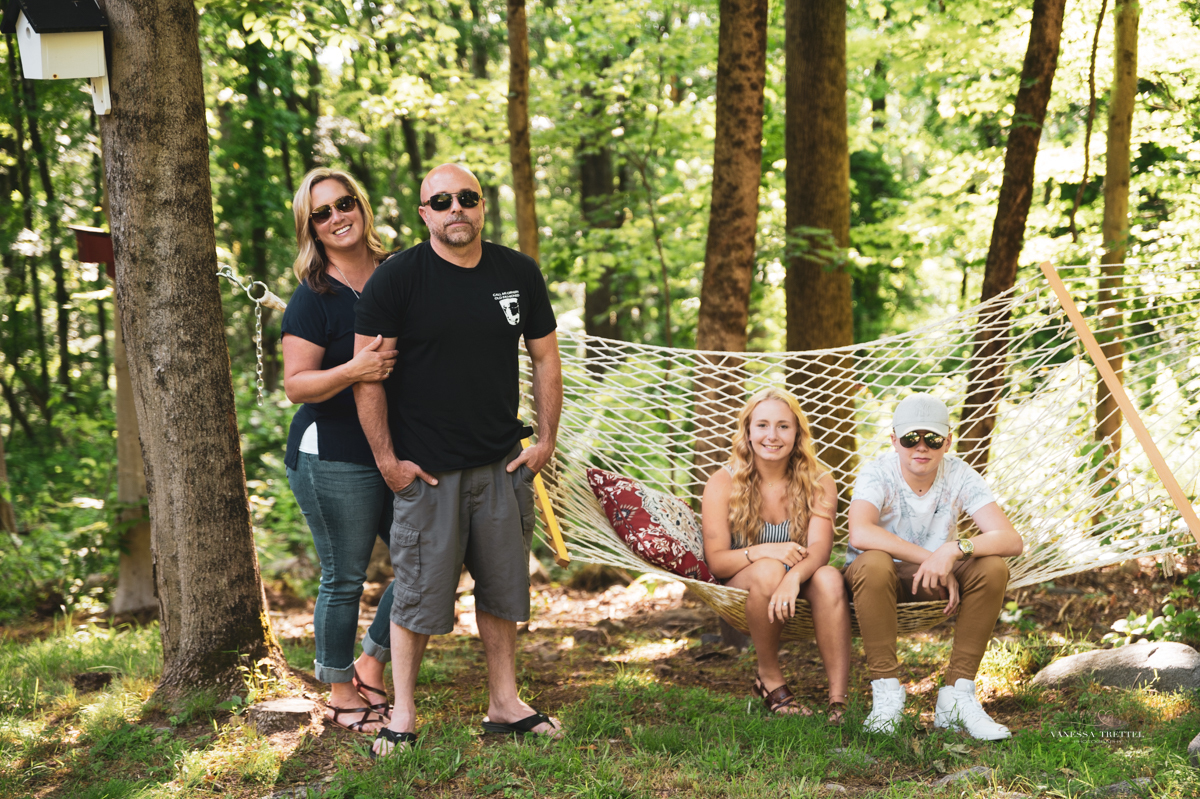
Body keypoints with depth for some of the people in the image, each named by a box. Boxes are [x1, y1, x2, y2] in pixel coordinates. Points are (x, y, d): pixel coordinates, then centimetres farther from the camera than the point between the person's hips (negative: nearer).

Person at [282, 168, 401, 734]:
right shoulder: (313, 298, -9)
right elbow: (296, 385, -13)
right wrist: (351, 371, -28)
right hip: (334, 459, -6)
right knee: (344, 580, 3)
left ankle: (369, 668, 28)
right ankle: (341, 696, 21)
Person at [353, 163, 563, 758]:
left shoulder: (519, 273, 4)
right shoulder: (397, 278, -8)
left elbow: (545, 358, 12)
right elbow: (367, 373, -7)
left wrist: (546, 440, 7)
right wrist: (386, 458, -9)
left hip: (504, 464, 4)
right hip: (425, 467, -4)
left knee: (503, 586, 11)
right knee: (419, 593, 1)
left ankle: (504, 704, 24)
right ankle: (403, 715, 14)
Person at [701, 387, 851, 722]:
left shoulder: (818, 482, -4)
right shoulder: (724, 484, -7)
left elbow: (820, 546, -21)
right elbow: (716, 561, -13)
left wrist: (794, 576, -45)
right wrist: (762, 551, -34)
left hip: (799, 580, 2)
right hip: (740, 583, -2)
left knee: (829, 578, -33)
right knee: (768, 570, -36)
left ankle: (839, 699, -36)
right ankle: (769, 676, -16)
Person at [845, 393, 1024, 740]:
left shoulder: (959, 475, -13)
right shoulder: (878, 474, -20)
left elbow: (1012, 540, -23)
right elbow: (860, 534, -40)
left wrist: (954, 549, -41)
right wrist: (930, 558, -40)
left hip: (934, 580, 3)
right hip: (880, 577, -3)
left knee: (993, 567, -25)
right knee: (873, 562, -38)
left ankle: (958, 692, -19)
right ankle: (886, 691, -26)